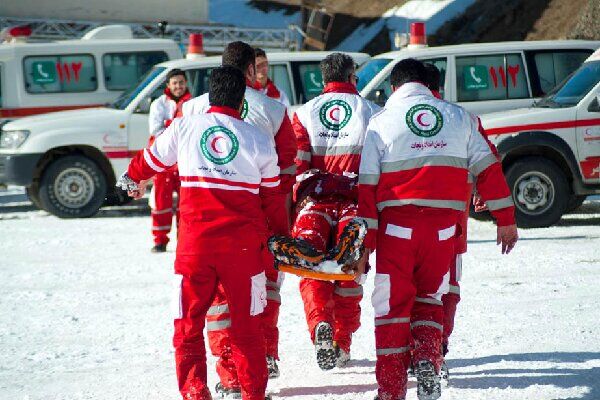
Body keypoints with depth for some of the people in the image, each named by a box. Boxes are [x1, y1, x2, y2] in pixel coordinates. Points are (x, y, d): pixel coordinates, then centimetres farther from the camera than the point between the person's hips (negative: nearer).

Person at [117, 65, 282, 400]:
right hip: (244, 246, 0)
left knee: (189, 321, 7)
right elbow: (272, 197, 12)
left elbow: (152, 159, 22)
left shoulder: (184, 127, 3)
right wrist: (276, 238, 26)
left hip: (195, 243, 0)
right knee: (246, 323, 9)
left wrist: (133, 178, 43)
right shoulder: (260, 140, 4)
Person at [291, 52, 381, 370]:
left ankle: (320, 324, -29)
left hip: (313, 201, 0)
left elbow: (295, 164, 2)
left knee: (312, 272, -2)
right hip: (354, 204, 0)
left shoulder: (305, 113, 9)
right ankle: (342, 344, 15)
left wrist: (288, 210, 5)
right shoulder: (372, 113, 7)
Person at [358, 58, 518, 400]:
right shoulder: (459, 117, 9)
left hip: (396, 225, -2)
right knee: (430, 298, 18)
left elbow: (368, 186, -2)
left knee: (393, 305, 7)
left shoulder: (381, 122, 3)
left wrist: (365, 242, -1)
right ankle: (428, 358, -8)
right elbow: (488, 169, 8)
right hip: (443, 227, 2)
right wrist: (506, 219, 13)